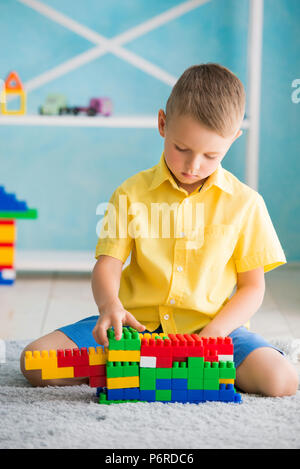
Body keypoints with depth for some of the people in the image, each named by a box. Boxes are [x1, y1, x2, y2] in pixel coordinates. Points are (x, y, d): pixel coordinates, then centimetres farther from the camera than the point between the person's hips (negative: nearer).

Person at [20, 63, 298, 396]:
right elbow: (107, 265, -4)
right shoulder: (132, 193, 1)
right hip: (136, 325, 1)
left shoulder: (245, 203, 0)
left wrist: (212, 334, -15)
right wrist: (109, 304, -28)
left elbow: (251, 287, 2)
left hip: (213, 327, 0)